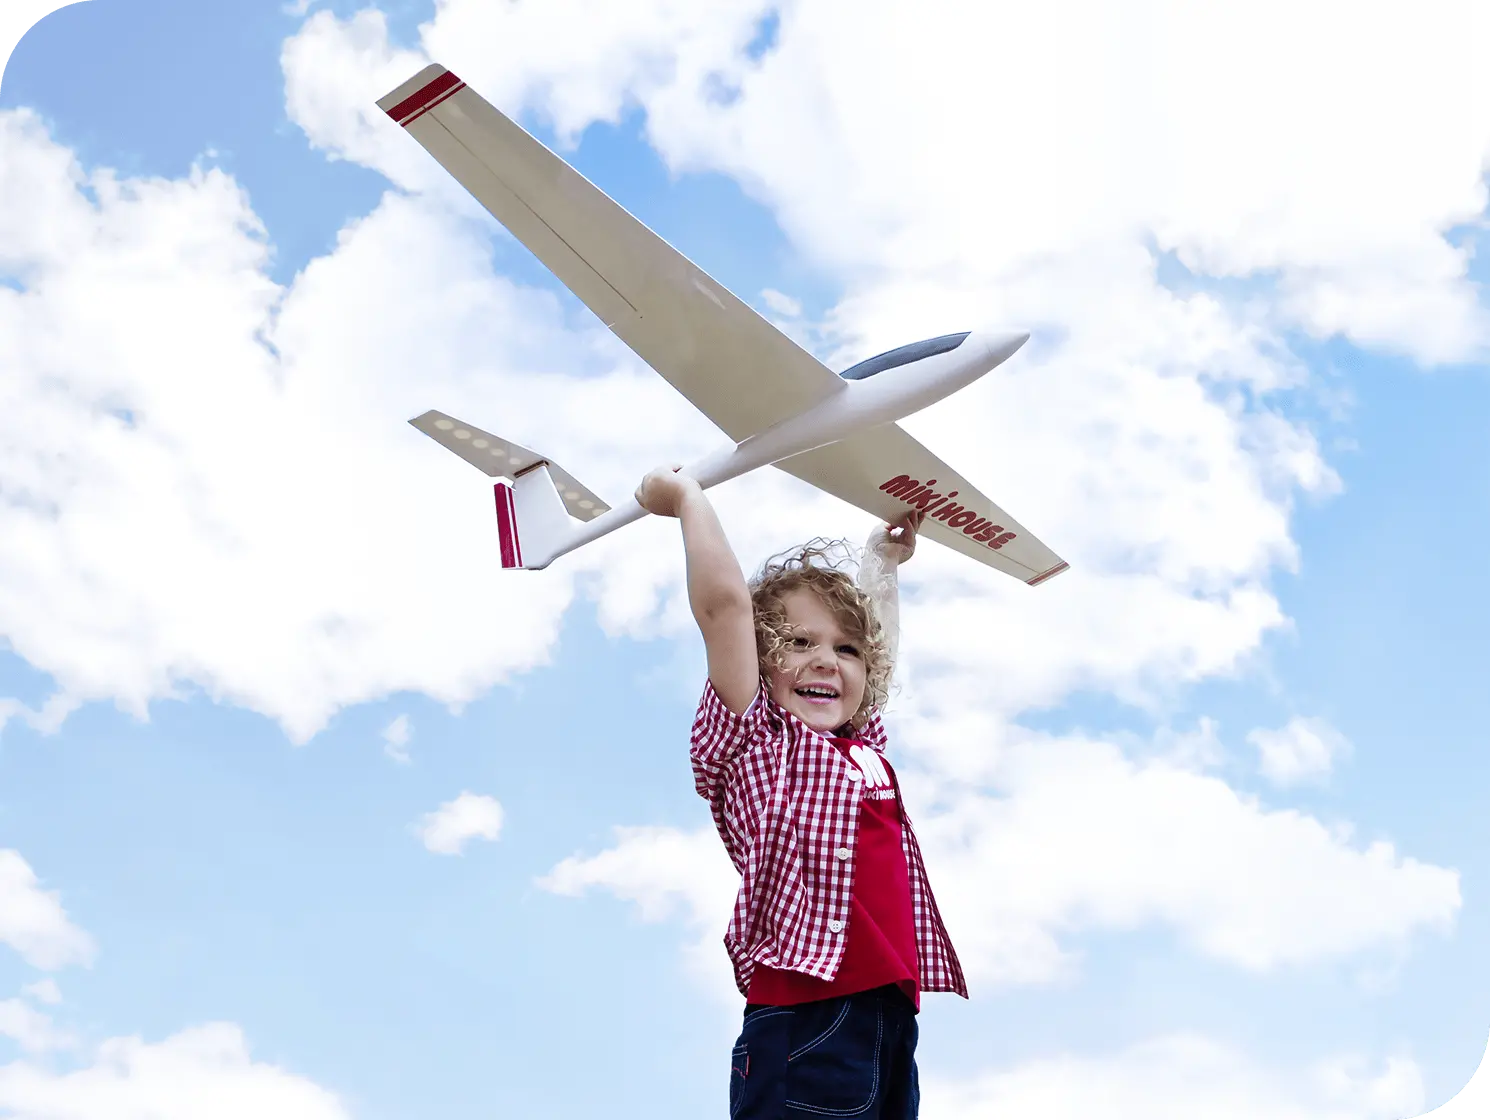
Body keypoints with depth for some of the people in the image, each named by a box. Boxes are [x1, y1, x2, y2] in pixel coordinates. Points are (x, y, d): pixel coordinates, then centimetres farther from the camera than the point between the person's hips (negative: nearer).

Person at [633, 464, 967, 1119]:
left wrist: (882, 561, 50)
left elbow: (881, 637, 39)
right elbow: (724, 603, -4)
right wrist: (687, 497, 6)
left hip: (892, 1023, 7)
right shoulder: (753, 739, 4)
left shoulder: (863, 746, 21)